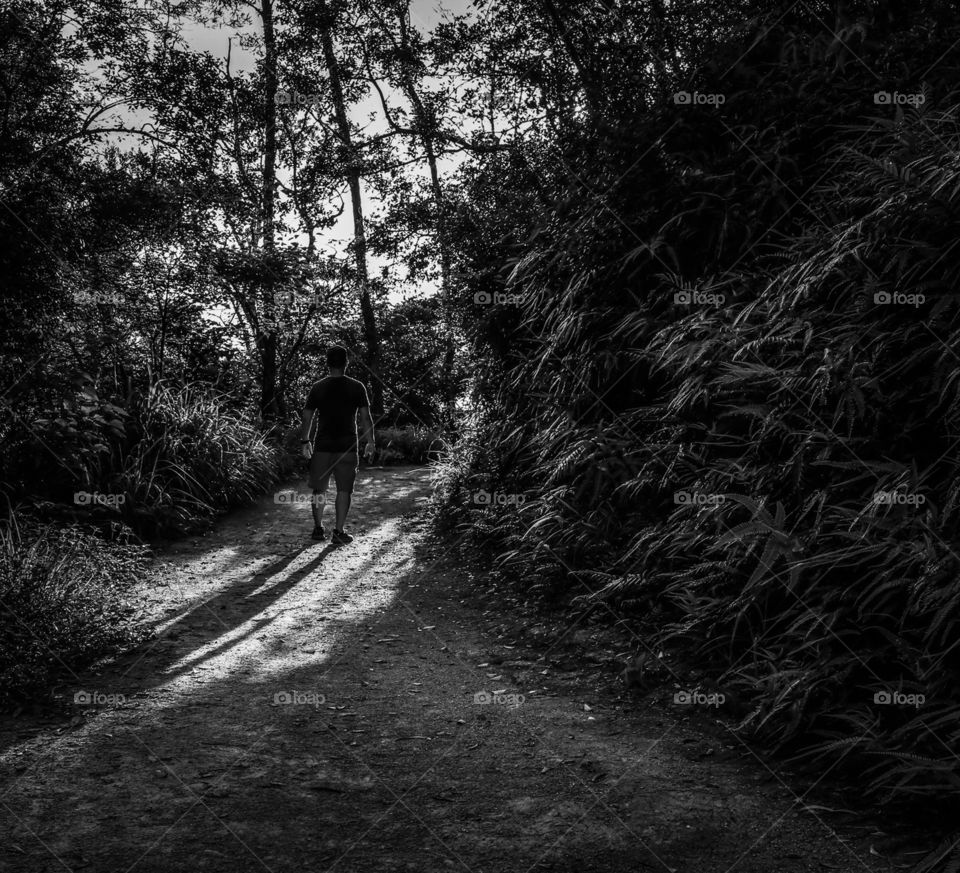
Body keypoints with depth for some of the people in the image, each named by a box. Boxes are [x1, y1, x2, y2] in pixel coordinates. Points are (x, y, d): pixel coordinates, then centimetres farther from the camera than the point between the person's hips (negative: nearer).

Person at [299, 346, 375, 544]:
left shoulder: (318, 387, 1)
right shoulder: (357, 387, -2)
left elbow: (306, 418, 3)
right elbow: (366, 418, -3)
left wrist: (305, 441, 14)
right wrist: (370, 443, 4)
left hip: (322, 446, 1)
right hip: (347, 446, -1)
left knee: (319, 489, 12)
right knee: (344, 490, 3)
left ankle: (318, 528, 16)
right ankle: (339, 532, 0)